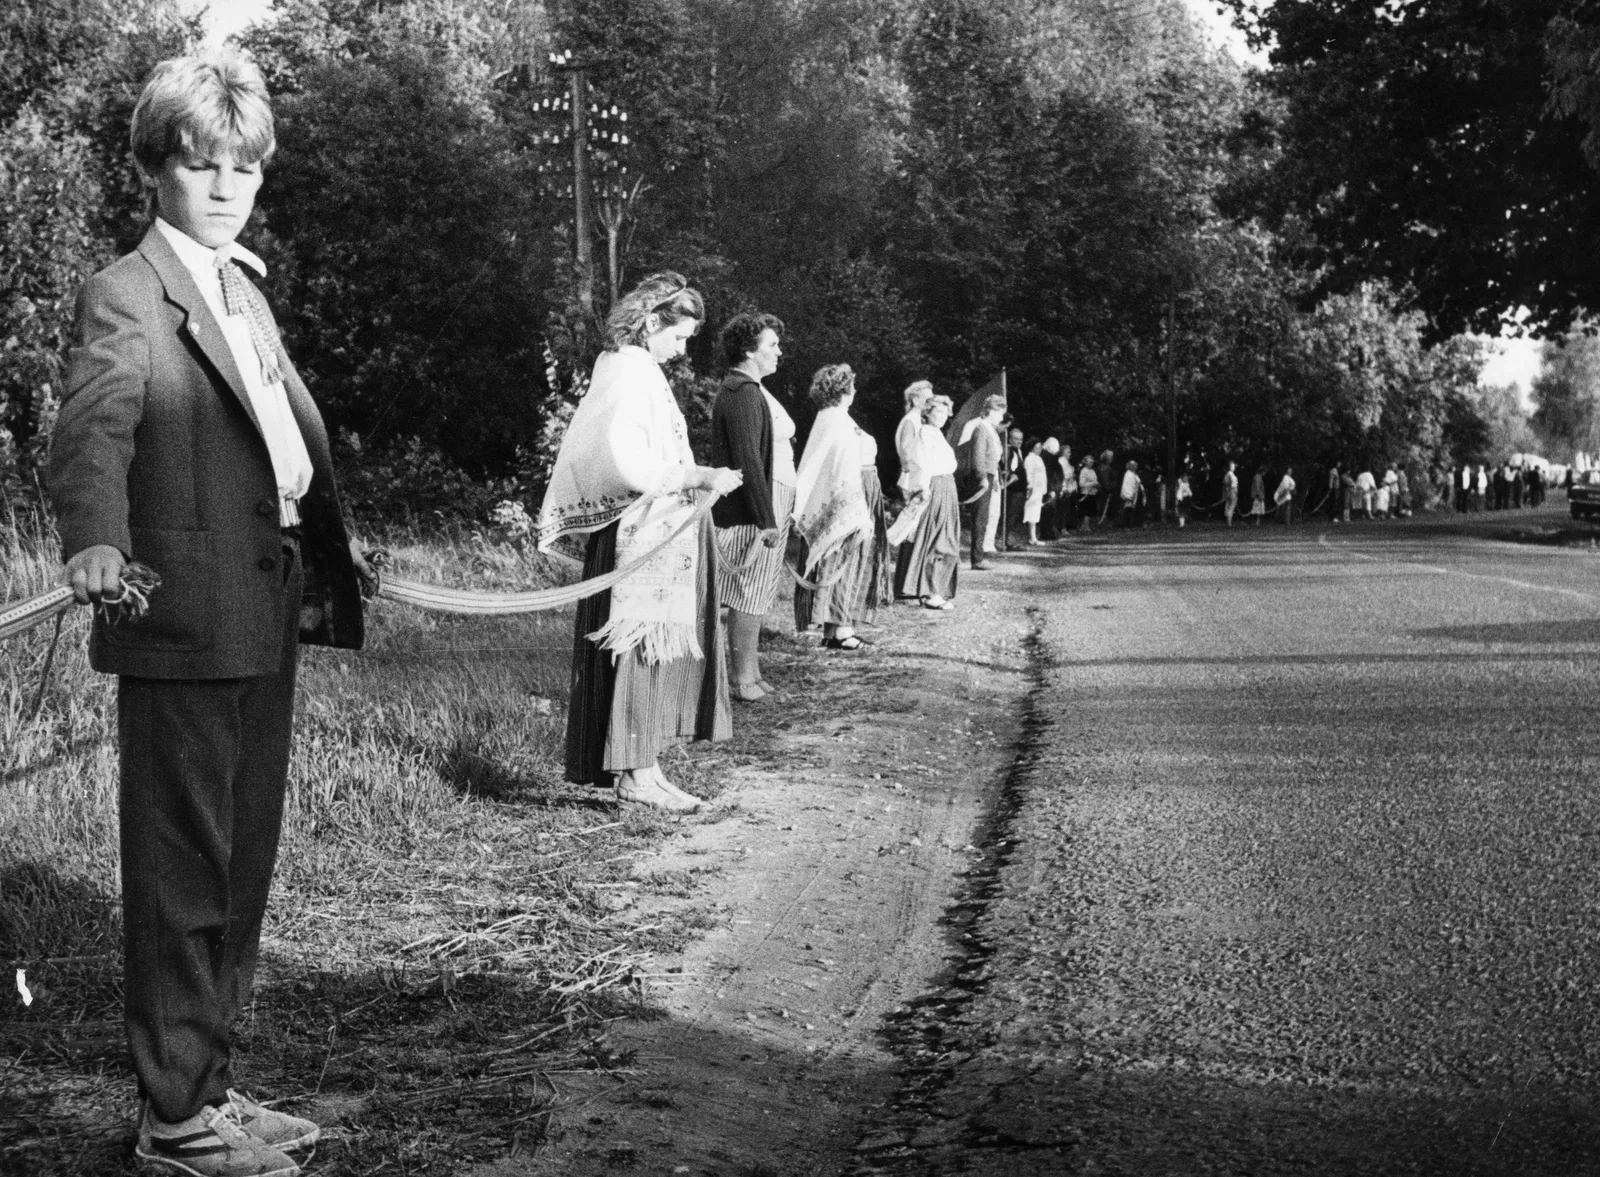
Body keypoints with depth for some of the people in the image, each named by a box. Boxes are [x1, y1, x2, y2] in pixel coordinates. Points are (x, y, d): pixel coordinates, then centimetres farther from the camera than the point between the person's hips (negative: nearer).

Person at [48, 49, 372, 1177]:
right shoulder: (125, 294, -8)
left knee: (242, 867, 14)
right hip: (185, 623, -8)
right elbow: (94, 428, -24)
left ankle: (212, 1081, 26)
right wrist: (95, 538, -42)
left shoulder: (246, 291, 19)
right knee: (183, 872, -1)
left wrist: (334, 543, 31)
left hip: (269, 619, 9)